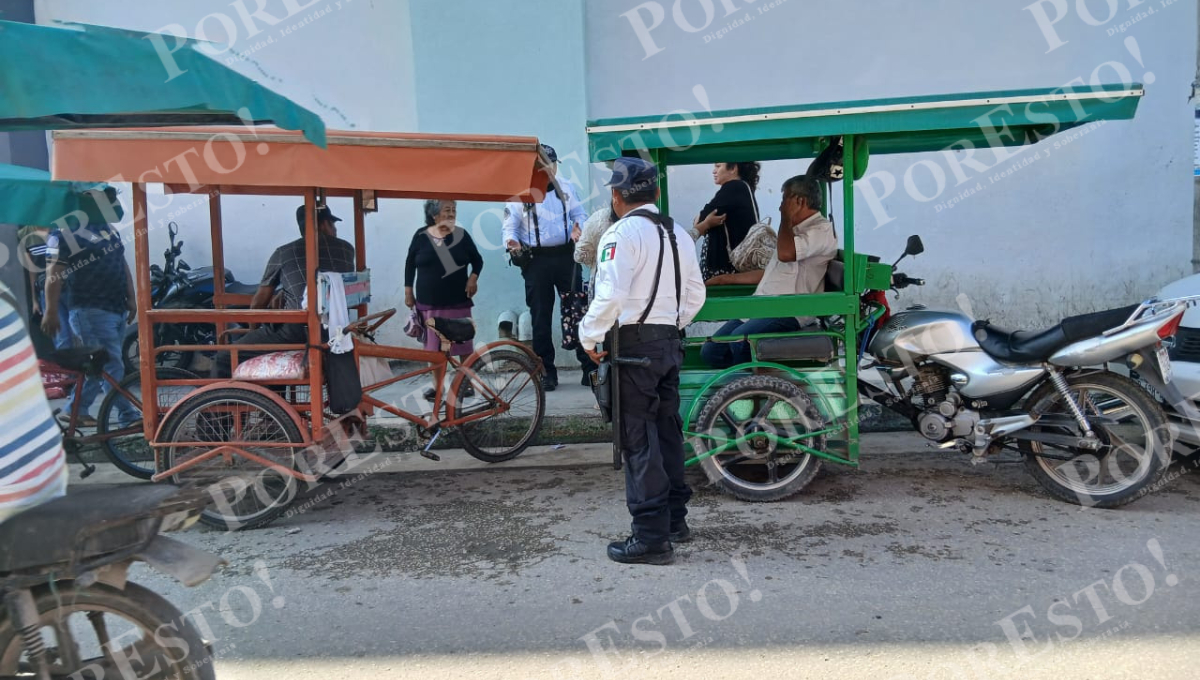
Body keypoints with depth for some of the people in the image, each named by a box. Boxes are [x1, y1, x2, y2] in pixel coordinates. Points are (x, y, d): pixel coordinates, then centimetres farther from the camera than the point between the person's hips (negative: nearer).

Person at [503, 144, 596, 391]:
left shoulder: (566, 187, 8)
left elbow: (580, 215, 9)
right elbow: (510, 227, 0)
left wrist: (580, 227, -14)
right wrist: (512, 242, -22)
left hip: (566, 256, 1)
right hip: (536, 260, -1)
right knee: (540, 317, 5)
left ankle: (589, 368, 9)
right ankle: (547, 372, 14)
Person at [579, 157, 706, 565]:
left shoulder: (622, 233, -11)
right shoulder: (677, 233, 13)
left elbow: (611, 294, -22)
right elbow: (695, 294, 14)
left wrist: (589, 337, -10)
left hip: (633, 343, -8)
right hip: (670, 341, 8)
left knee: (639, 439, -3)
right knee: (667, 430, 16)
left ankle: (652, 536, 0)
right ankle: (675, 519, 28)